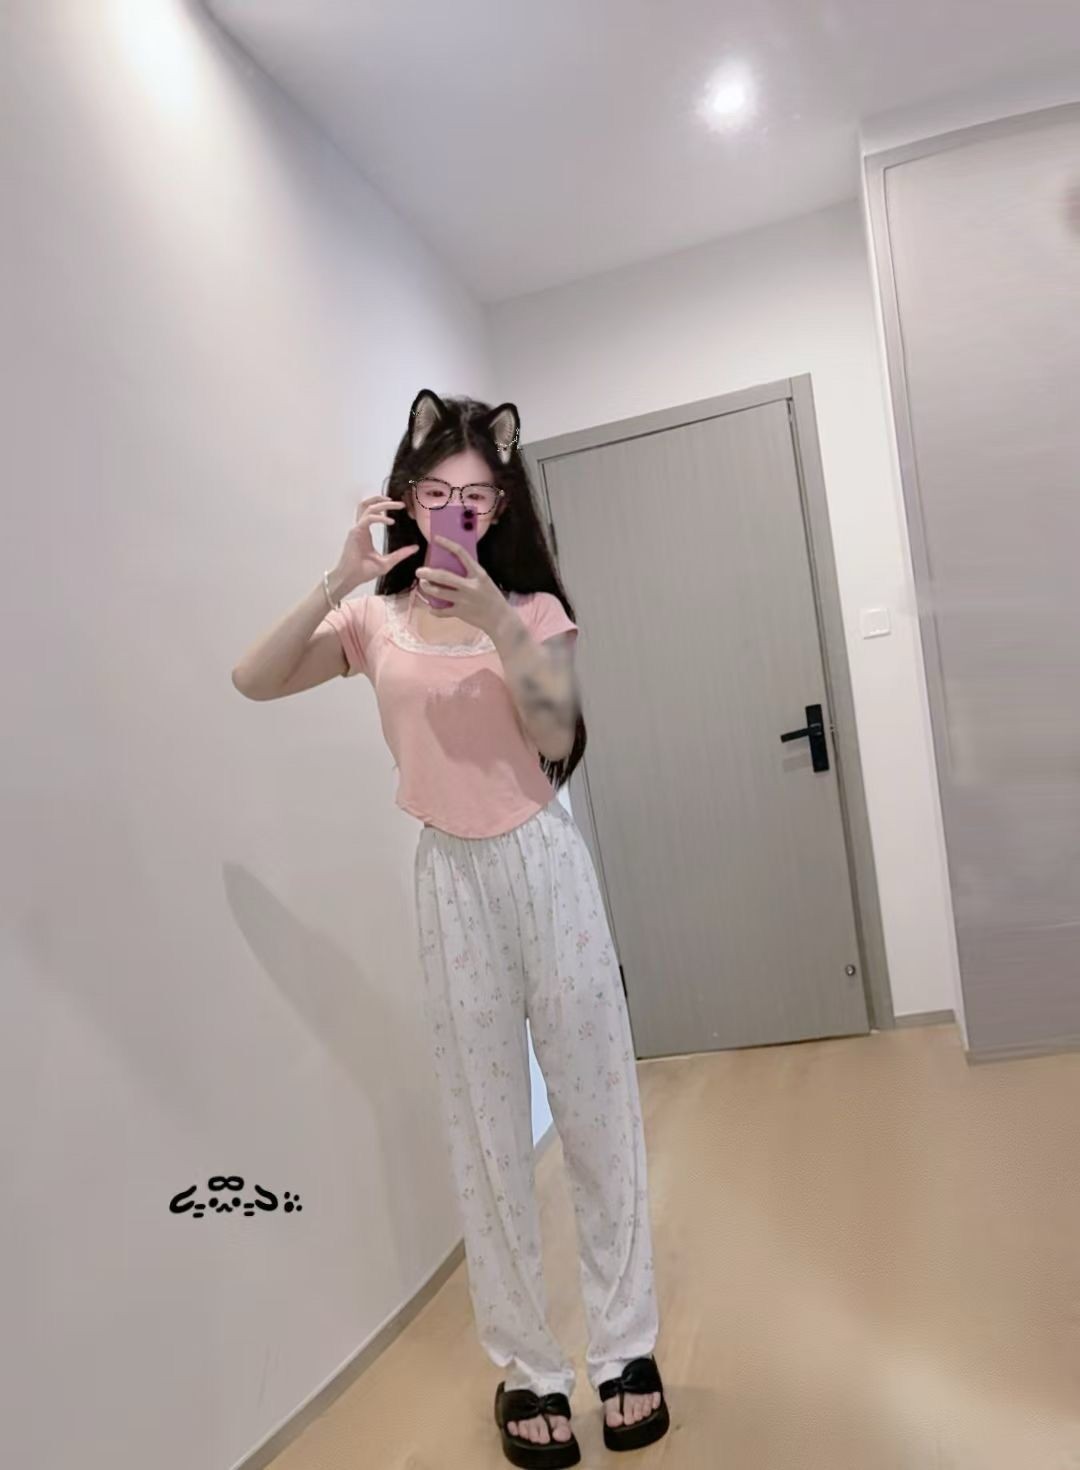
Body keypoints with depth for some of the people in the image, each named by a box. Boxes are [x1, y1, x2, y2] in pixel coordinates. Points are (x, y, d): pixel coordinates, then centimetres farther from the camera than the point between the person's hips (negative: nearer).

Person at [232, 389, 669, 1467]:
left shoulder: (532, 610, 2)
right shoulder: (377, 620, 2)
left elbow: (558, 737, -12)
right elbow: (252, 681, -11)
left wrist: (497, 622, -22)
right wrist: (337, 584, -20)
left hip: (545, 866, 1)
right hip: (451, 880, 0)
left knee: (596, 1108, 9)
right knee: (486, 1130, 9)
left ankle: (626, 1346, 29)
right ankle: (526, 1365, 27)